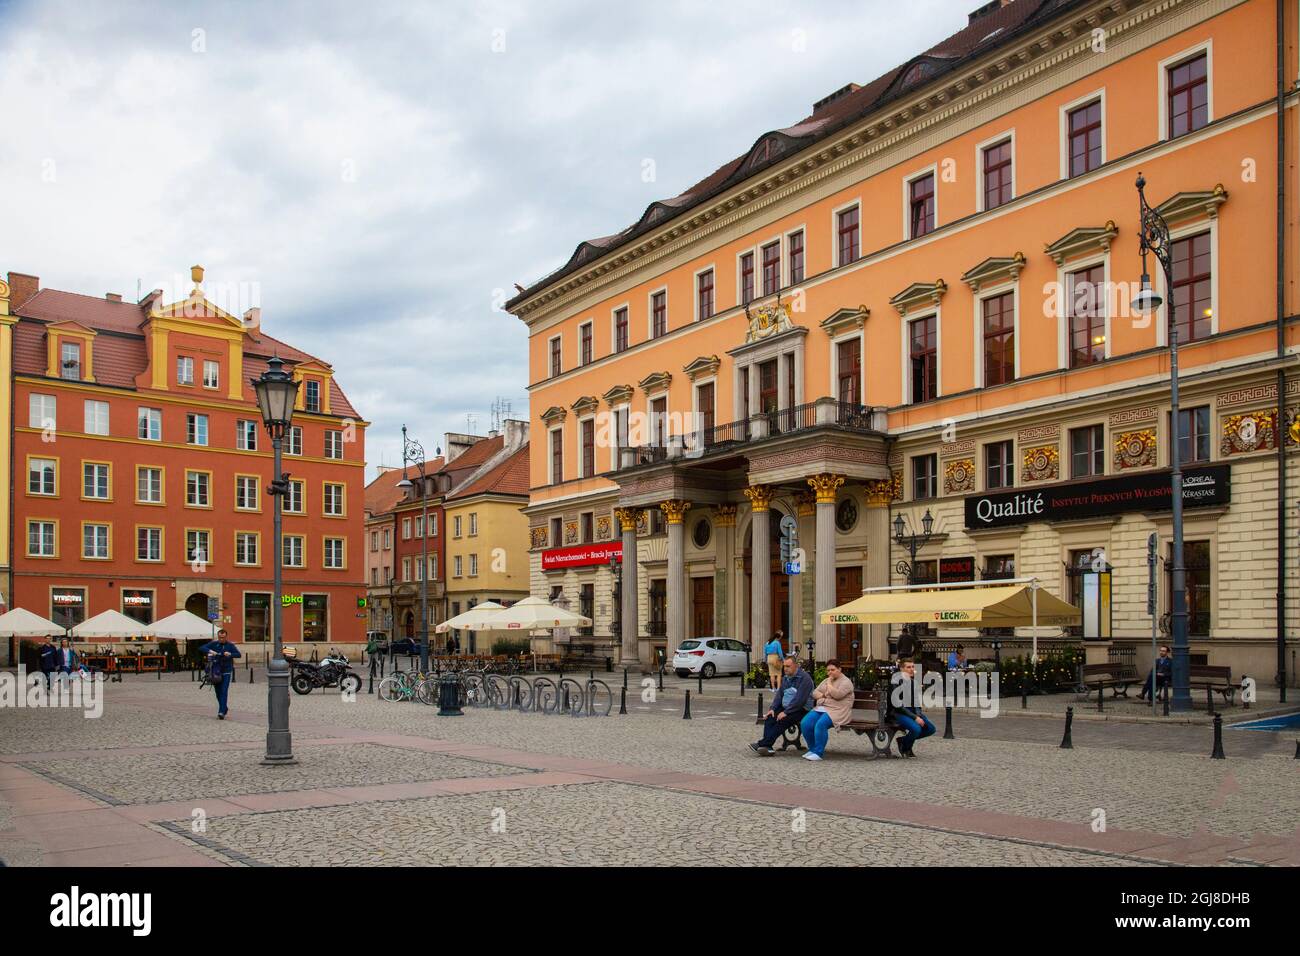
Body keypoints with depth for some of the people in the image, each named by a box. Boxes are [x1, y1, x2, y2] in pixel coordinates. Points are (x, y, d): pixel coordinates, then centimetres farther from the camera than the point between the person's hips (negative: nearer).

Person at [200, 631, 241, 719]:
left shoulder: (230, 645, 0)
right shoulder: (213, 644, 2)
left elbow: (239, 654, -7)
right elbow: (201, 648, -6)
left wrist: (230, 654, -26)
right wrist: (210, 651, -25)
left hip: (227, 673, -2)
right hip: (216, 672, 2)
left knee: (224, 692, -12)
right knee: (218, 693, 10)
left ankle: (221, 712, -15)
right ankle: (225, 709, 29)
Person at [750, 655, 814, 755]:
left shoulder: (804, 678, -12)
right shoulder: (786, 678, 15)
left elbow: (800, 700, -20)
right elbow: (779, 695, 14)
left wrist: (786, 712, -23)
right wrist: (772, 708, -3)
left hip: (801, 709, -8)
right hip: (786, 708, 8)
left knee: (782, 721, -30)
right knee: (769, 717, -18)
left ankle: (762, 744, -31)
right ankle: (767, 747, -27)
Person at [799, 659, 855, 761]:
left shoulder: (846, 682, -1)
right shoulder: (826, 681, 24)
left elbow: (837, 695, -18)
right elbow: (814, 693, 16)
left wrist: (829, 683, -5)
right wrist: (823, 695, -4)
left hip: (836, 711, -7)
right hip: (820, 708, 7)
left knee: (820, 725, -34)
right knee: (805, 723, -18)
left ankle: (818, 753, -24)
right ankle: (812, 749, -2)